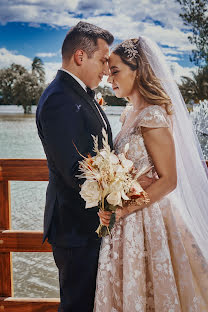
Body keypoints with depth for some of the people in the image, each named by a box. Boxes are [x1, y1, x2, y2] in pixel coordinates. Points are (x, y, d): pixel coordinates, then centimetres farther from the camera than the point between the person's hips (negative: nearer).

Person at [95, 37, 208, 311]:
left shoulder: (153, 117, -19)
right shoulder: (131, 114, 7)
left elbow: (168, 180, -20)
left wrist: (122, 210, -22)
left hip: (149, 218, -8)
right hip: (129, 219, 8)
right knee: (130, 288, 20)